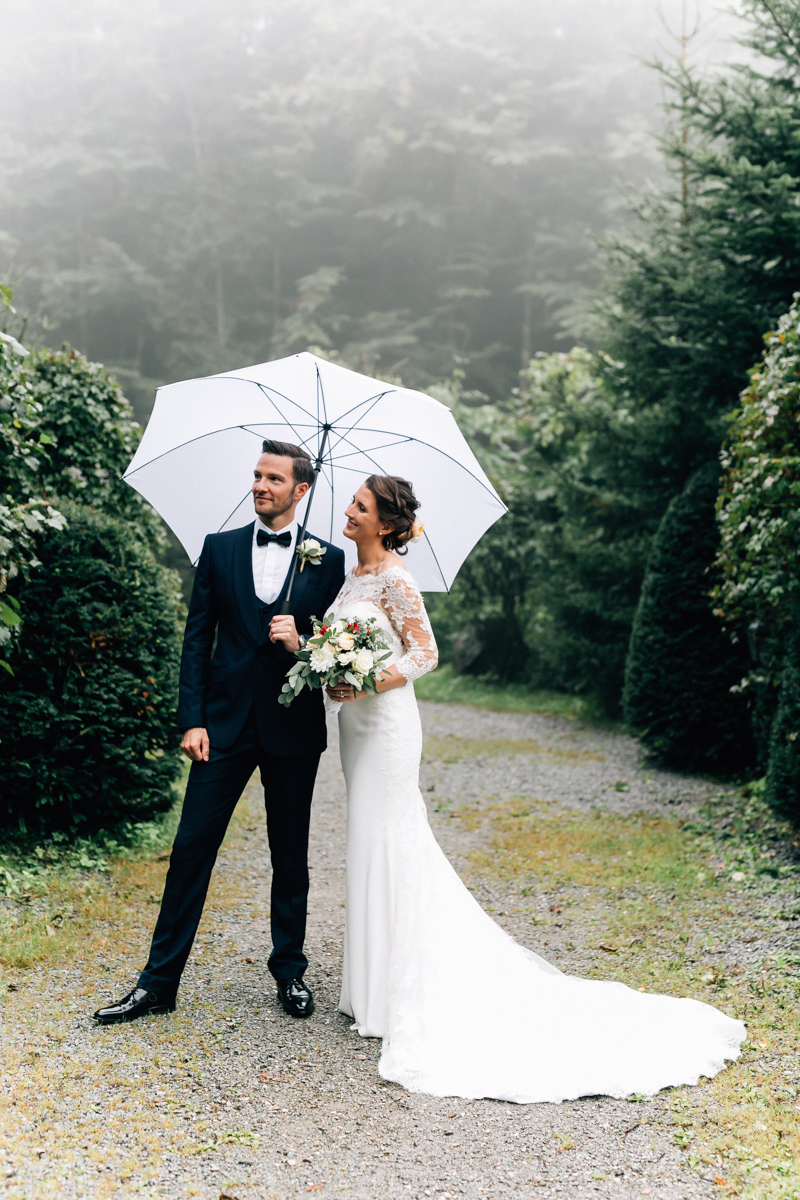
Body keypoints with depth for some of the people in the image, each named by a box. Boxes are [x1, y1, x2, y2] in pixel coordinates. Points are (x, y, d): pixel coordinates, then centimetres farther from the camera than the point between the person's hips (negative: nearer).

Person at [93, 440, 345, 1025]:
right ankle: (159, 981, 7)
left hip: (293, 727, 0)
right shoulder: (220, 548, 6)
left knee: (291, 857, 10)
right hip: (226, 723, 1)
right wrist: (193, 720, -4)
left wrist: (303, 643, -17)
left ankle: (290, 971, 25)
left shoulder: (328, 560, 3)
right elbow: (197, 639, 4)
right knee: (192, 848, 0)